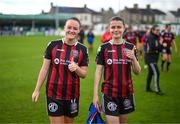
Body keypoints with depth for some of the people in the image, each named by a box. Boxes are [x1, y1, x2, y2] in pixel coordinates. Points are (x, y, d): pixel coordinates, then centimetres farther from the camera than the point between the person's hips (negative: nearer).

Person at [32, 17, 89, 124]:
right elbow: (45, 68, 2)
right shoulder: (53, 45, -2)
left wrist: (76, 68, -20)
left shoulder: (82, 49, 0)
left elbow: (84, 74, 2)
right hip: (54, 94, -2)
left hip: (72, 95, 2)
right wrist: (37, 90, 1)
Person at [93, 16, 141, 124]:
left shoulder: (131, 47, 3)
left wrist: (133, 58, -15)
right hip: (109, 93, -3)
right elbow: (98, 71, -1)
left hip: (127, 92, 3)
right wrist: (95, 94, -6)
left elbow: (137, 72, 4)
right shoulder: (104, 48, -2)